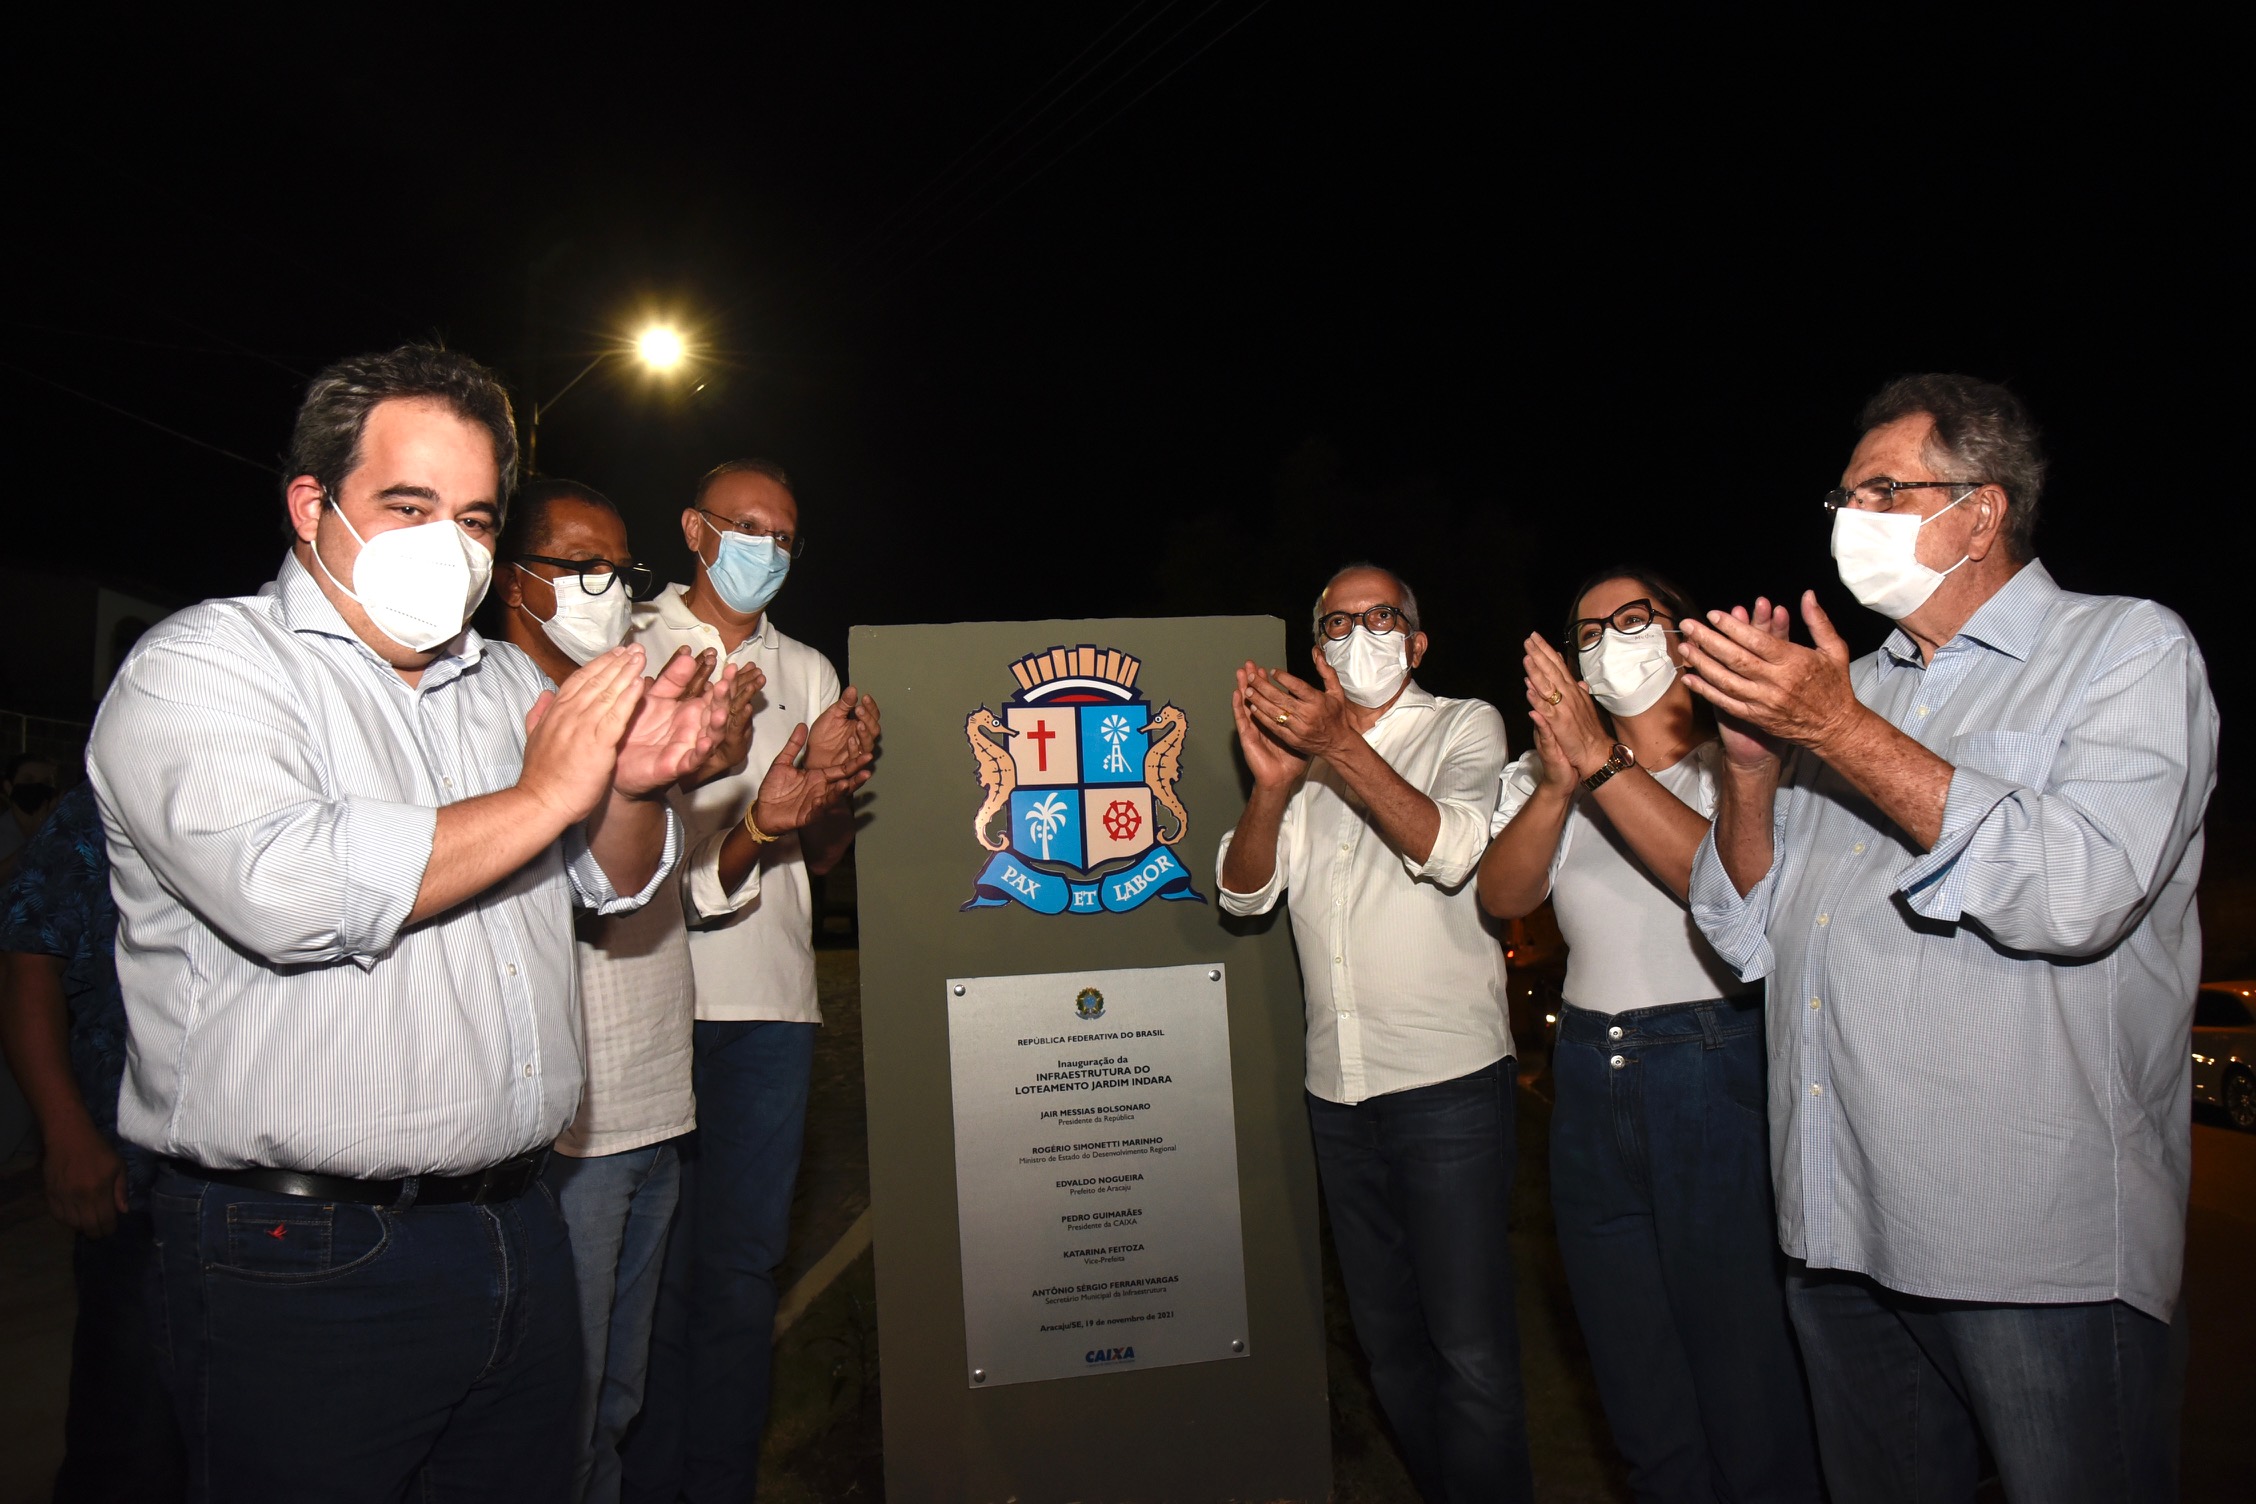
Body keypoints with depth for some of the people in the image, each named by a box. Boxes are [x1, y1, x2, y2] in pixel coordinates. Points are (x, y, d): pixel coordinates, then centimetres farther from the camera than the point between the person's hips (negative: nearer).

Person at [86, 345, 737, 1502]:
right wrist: (544, 794, -19)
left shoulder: (507, 680, 11)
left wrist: (631, 787, -9)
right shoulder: (202, 665, -8)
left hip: (517, 1224, 6)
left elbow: (616, 884, 13)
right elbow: (287, 888, -27)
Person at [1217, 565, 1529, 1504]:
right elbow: (1244, 891, 1)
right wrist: (1271, 782, -18)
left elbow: (1451, 849, -16)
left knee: (1470, 1348, -4)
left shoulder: (1464, 726, 2)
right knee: (1387, 1338, 15)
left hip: (1449, 1078, -4)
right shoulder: (1302, 751, 13)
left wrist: (1344, 750, -27)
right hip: (1337, 1087, 5)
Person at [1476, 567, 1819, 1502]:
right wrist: (1558, 784, -21)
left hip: (1719, 1069, -4)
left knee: (1745, 1360, 5)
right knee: (1634, 1372, 15)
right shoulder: (1548, 769, 11)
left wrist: (1602, 762, -25)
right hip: (1591, 1078, 4)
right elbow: (1502, 895, -4)